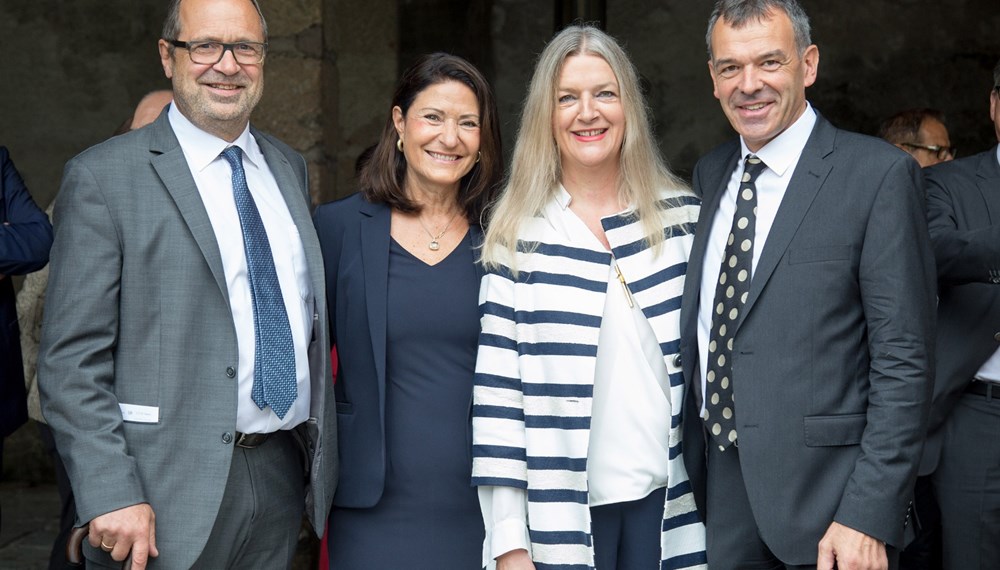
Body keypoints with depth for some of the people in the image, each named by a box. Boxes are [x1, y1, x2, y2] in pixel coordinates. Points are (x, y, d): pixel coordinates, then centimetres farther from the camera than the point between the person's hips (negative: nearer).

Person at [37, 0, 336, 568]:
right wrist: (111, 495, -18)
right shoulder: (102, 178, -7)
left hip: (285, 473, 5)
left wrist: (322, 451, 12)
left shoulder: (290, 167, 12)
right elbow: (72, 361, -10)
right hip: (174, 491, -5)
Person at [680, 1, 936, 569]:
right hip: (720, 486, 5)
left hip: (823, 492, -5)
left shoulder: (880, 174, -10)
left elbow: (904, 360, -13)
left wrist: (870, 516, -18)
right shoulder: (709, 175, 9)